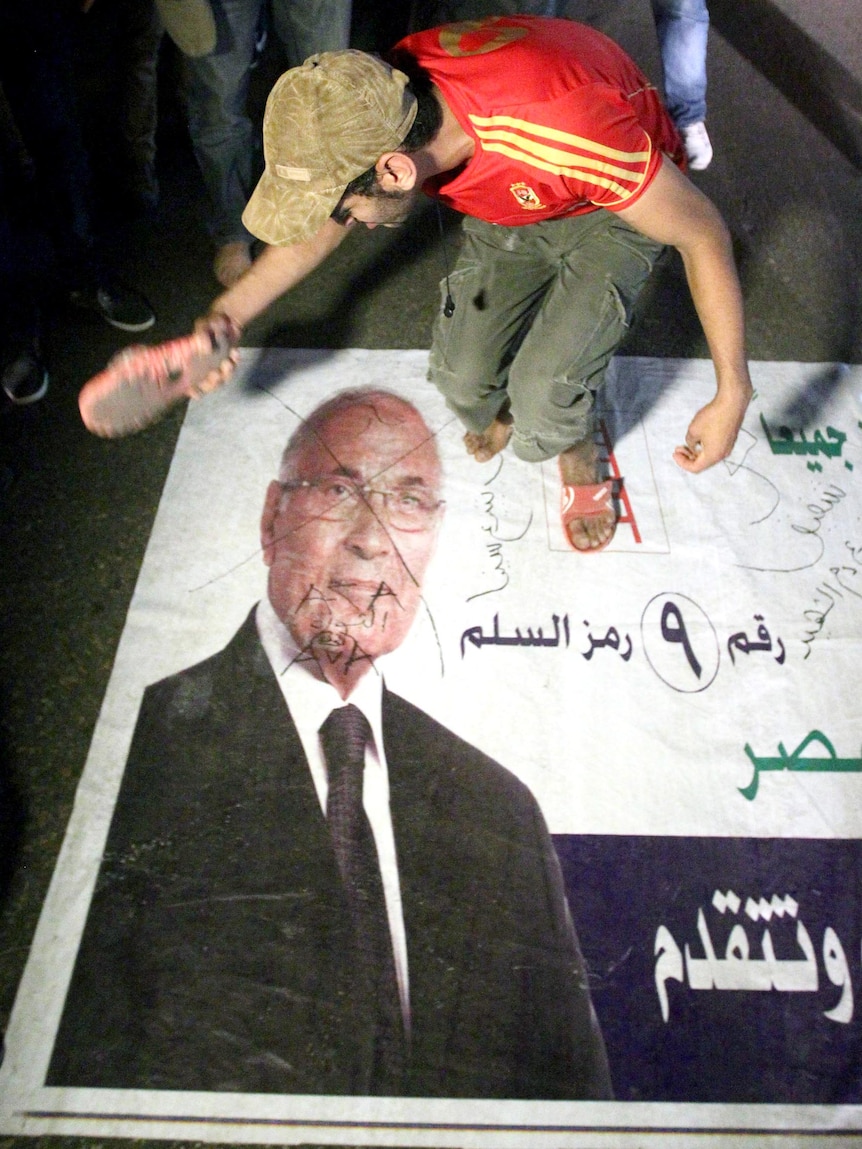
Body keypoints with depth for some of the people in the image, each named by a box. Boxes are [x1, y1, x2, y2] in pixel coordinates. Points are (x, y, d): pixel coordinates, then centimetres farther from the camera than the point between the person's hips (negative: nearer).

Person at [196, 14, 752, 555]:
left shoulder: (560, 128, -43)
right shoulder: (382, 106, -24)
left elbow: (703, 231, -30)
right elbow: (323, 225, -3)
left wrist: (732, 396, -26)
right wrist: (225, 315, -9)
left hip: (609, 210, -4)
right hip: (513, 205, 5)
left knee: (543, 397, -21)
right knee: (461, 375, -7)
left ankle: (578, 454, 16)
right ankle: (502, 406, 31)